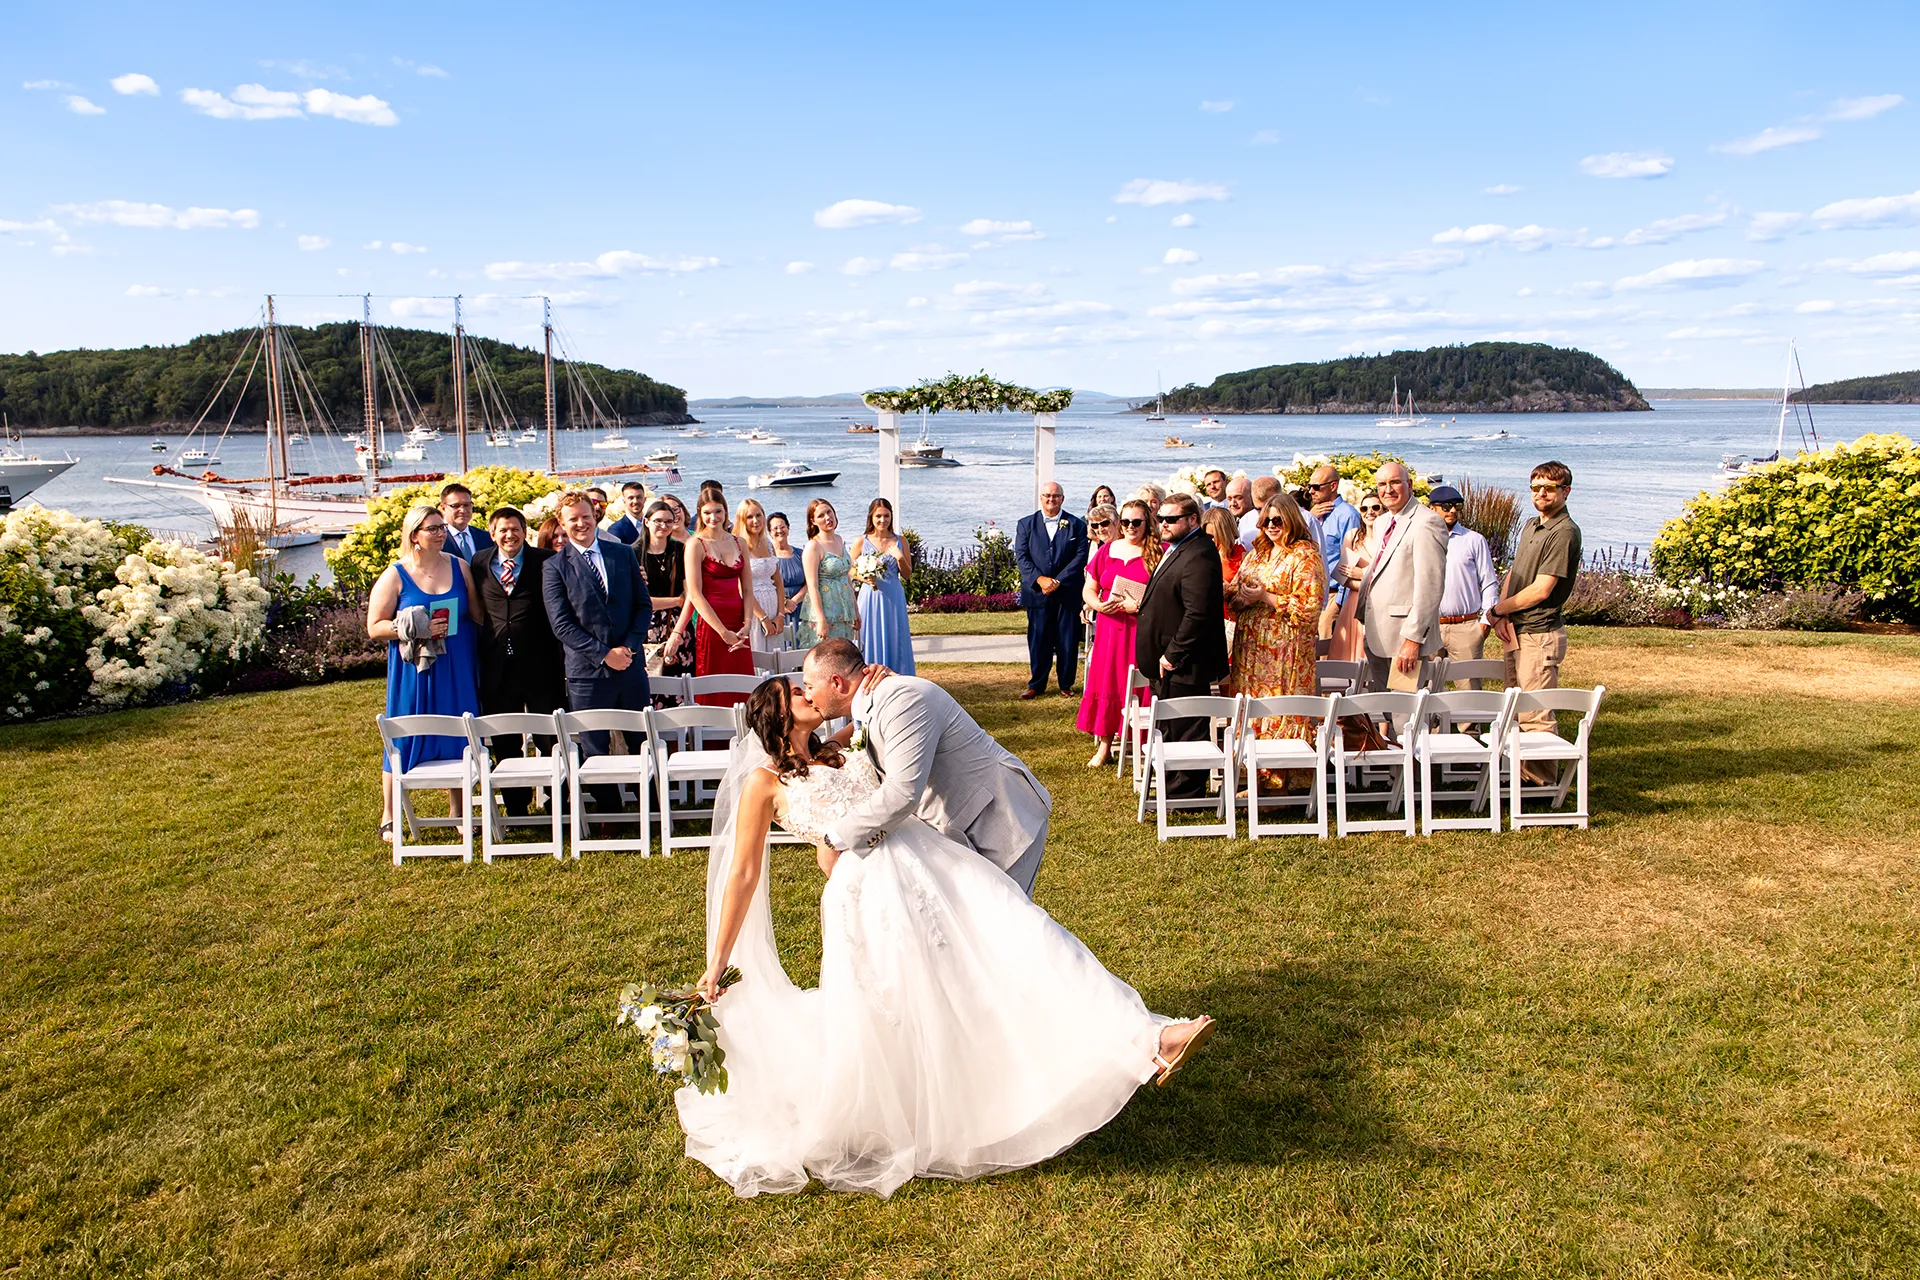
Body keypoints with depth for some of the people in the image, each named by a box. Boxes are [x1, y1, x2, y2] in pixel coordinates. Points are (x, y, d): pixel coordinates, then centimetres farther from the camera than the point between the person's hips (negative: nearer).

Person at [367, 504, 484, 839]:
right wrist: (418, 629, -16)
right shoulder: (395, 576, -4)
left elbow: (478, 615, 13)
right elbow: (374, 628, -5)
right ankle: (389, 818, 14)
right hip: (413, 670, -3)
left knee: (458, 737, 7)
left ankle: (459, 813, 20)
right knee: (405, 739, 3)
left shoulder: (460, 567, 6)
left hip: (457, 669, 3)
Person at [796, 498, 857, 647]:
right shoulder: (813, 546, -11)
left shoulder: (839, 540, 11)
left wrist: (855, 611, 16)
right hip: (823, 611, -7)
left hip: (844, 614, 7)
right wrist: (821, 621, -20)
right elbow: (812, 586, -15)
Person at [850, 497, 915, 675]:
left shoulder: (900, 541, 5)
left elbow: (907, 575, 6)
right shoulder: (861, 542, 0)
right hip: (870, 598, -2)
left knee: (894, 642, 4)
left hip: (894, 599, 2)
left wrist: (900, 558, -10)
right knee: (871, 642, 2)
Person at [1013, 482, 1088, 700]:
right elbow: (1021, 556, 1)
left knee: (1068, 640, 3)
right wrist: (1039, 579, -14)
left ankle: (1066, 684, 16)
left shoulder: (1077, 525, 5)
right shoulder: (1026, 524, 8)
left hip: (1068, 592, 0)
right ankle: (1036, 684, 15)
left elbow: (1081, 557, -3)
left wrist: (1058, 581, -12)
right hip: (1037, 593, 1)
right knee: (1038, 640, 3)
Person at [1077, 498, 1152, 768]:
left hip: (1144, 631, -4)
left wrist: (1139, 606, -18)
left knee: (1141, 687, -2)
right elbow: (1089, 590, 15)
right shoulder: (1106, 551, 11)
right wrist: (1098, 604, -6)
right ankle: (1104, 747, 16)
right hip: (1110, 629, 4)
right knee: (1106, 683, 6)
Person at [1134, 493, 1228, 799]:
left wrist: (1172, 654, -22)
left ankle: (1185, 794, 10)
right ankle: (1174, 788, 30)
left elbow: (1197, 613, -27)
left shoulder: (1198, 556, -20)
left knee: (1185, 730, 0)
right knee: (1171, 730, 19)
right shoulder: (1175, 549, 15)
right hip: (1168, 662, 11)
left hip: (1183, 665, -11)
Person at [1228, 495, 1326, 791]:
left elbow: (1309, 606, -15)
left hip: (1285, 649, -7)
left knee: (1283, 715, -5)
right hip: (1251, 647, 7)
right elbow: (1234, 596, 19)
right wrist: (1242, 598, -5)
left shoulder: (1305, 556, -6)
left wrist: (1265, 597, -15)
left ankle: (1282, 784, 1)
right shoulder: (1257, 553, 17)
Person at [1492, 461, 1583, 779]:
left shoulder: (1565, 533, -15)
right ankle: (1520, 770, 26)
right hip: (1516, 631, 9)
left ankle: (1542, 780, 4)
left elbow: (1540, 590, -19)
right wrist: (1504, 612, -2)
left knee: (1536, 715, -5)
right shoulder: (1530, 525, 14)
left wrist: (1498, 609, -7)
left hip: (1540, 634, -9)